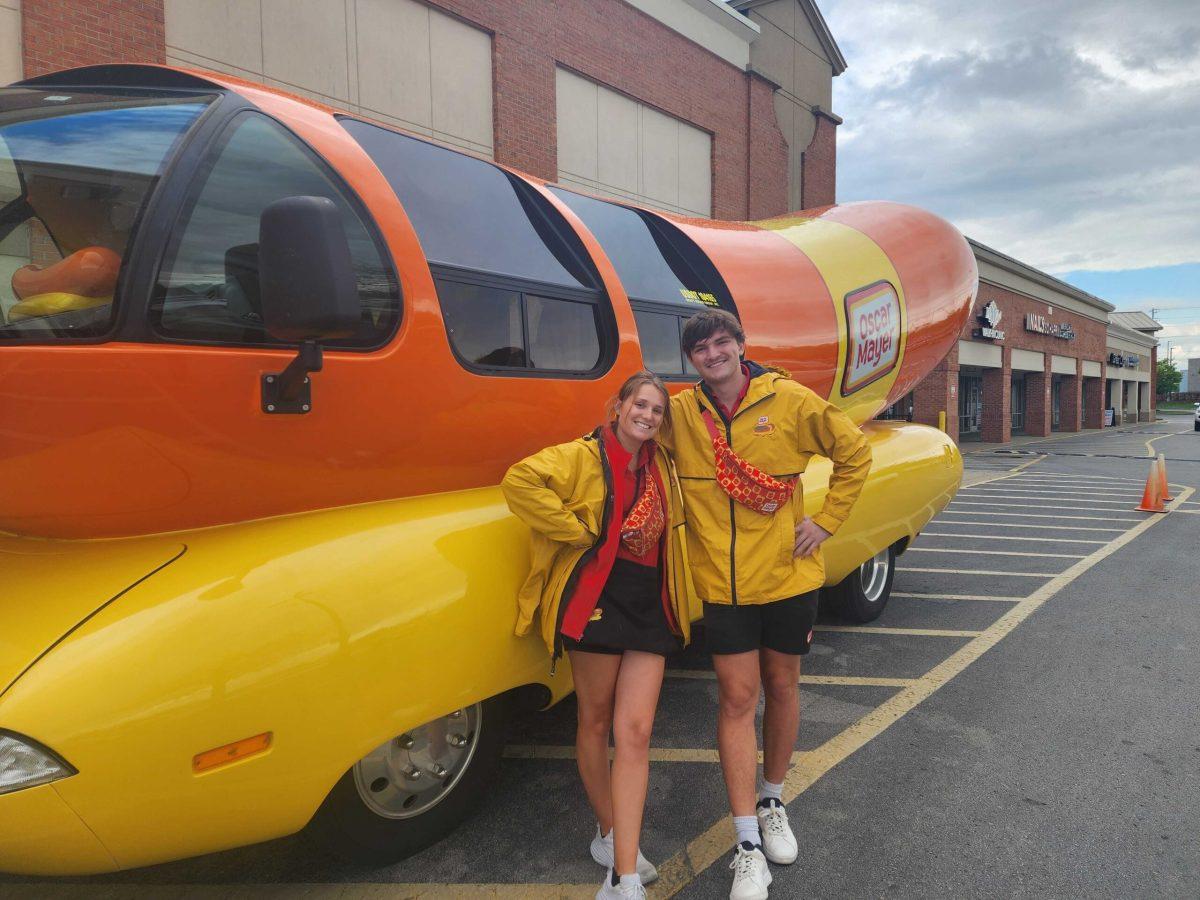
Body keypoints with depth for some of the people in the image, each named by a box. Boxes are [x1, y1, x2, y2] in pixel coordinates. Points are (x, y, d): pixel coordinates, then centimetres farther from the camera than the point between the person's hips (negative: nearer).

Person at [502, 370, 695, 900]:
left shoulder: (661, 468, 13)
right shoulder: (583, 457, -6)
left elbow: (670, 533, 30)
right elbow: (520, 482, -21)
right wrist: (576, 530, -17)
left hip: (651, 606, 4)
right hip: (597, 598, -4)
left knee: (634, 731, -3)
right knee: (596, 721, 11)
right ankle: (609, 833, 33)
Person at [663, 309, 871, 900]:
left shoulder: (788, 400, -7)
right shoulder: (680, 414, -3)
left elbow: (855, 453, 2)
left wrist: (827, 521, -3)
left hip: (789, 575, 0)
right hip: (722, 583, 0)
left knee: (782, 686, 15)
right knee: (737, 700, 2)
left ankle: (773, 801, 38)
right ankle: (748, 845, 12)